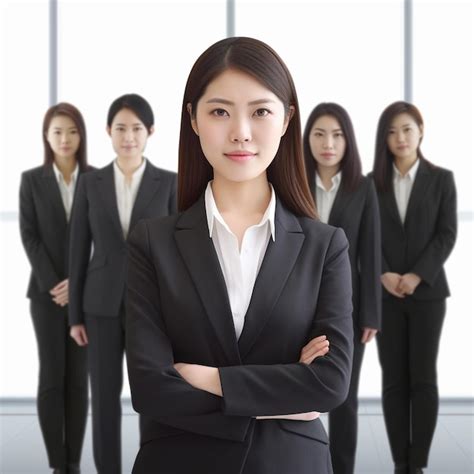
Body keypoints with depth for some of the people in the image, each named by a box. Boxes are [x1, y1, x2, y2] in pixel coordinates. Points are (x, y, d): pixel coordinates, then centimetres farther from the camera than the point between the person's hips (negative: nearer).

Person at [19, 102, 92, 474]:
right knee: (52, 376, -3)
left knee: (78, 377, 3)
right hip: (46, 290, -1)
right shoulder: (32, 180, 2)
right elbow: (29, 236, -3)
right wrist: (52, 284, -13)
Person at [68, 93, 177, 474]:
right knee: (105, 398, 5)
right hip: (103, 304, 1)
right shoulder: (91, 184, 2)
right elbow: (78, 251, 4)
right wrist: (75, 315, 1)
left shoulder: (170, 183, -1)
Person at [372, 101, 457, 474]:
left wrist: (417, 276, -14)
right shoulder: (373, 182, 7)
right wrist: (384, 275, -14)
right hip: (386, 294, 1)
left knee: (423, 379, -1)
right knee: (394, 380, 2)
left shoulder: (441, 179, 4)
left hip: (427, 291, -1)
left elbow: (447, 235, -2)